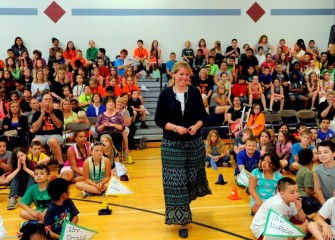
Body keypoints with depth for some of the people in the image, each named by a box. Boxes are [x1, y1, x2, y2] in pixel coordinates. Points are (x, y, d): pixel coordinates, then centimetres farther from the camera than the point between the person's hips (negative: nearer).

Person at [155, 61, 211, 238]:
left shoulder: (195, 92, 2)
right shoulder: (165, 94, -4)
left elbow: (202, 115, 8)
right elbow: (159, 119, -3)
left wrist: (196, 126, -12)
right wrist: (175, 127, -17)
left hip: (194, 143, 3)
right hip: (172, 145, -2)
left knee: (192, 178, 12)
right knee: (175, 181, -2)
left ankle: (185, 209, 36)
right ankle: (181, 220, 7)